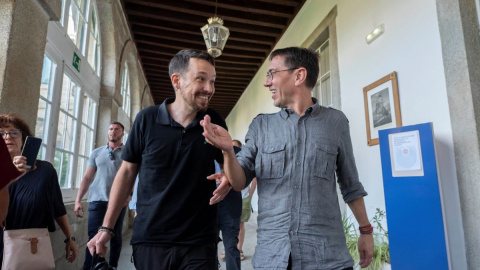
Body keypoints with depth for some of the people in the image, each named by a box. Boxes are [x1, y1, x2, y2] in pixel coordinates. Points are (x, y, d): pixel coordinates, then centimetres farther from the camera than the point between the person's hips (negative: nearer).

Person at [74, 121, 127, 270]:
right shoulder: (97, 152, 12)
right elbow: (87, 177, 11)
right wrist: (78, 200, 3)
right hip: (97, 200, 1)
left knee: (115, 236, 8)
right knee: (93, 236, -1)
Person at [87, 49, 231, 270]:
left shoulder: (215, 122, -3)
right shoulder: (147, 119, -6)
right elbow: (127, 172, 1)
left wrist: (228, 178, -14)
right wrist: (106, 228, 1)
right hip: (149, 240, 0)